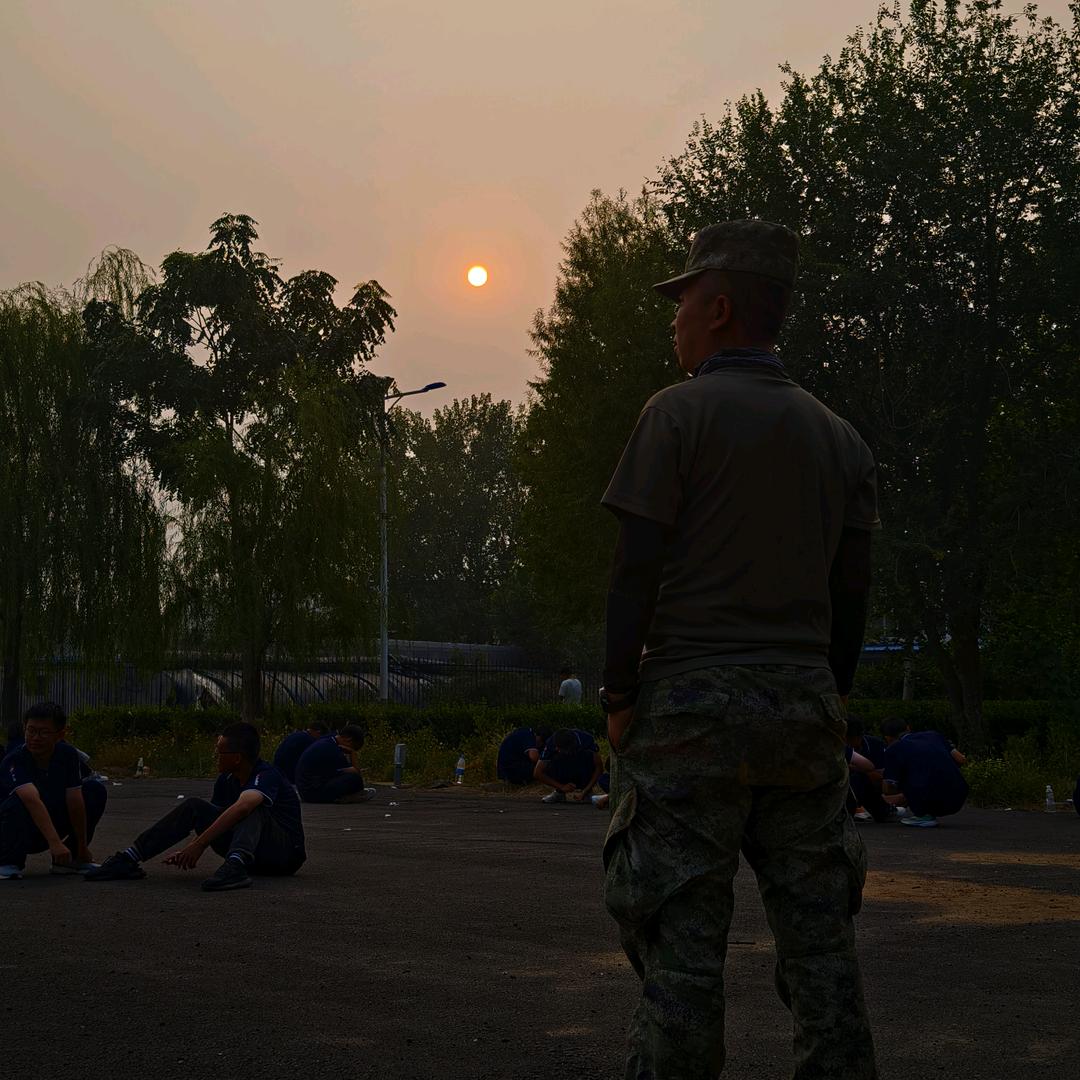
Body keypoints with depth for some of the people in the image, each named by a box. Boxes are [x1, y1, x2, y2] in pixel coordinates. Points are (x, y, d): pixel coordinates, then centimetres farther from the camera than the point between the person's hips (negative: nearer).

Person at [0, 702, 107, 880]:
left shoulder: (67, 754, -12)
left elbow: (75, 802, -13)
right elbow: (33, 801, -42)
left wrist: (82, 849, -10)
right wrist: (55, 843, -53)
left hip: (52, 824, 5)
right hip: (21, 832, -5)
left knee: (95, 790, -8)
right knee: (18, 802, -36)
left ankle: (69, 860, 2)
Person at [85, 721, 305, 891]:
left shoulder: (266, 775, -20)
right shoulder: (226, 780, 5)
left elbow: (242, 808, -39)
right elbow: (213, 820, 10)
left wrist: (199, 844, -42)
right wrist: (188, 850, -8)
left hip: (286, 854, -7)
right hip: (254, 856, 7)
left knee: (253, 808, -33)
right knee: (194, 807, -7)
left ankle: (236, 865, -55)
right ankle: (129, 859, -14)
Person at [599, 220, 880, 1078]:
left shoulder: (680, 413, -4)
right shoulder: (839, 437, 12)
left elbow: (637, 567, -9)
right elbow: (853, 592, 11)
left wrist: (619, 696, -4)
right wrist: (831, 700, 17)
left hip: (693, 697, -5)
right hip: (804, 702, 5)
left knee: (683, 940, -2)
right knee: (820, 935, 9)